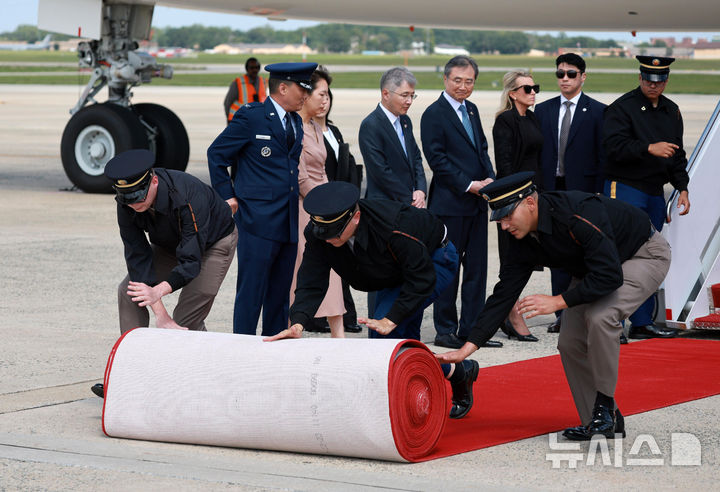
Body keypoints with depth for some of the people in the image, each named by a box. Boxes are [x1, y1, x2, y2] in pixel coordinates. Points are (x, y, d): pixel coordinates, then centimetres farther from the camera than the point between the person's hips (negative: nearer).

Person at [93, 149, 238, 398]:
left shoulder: (188, 196, -41)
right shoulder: (126, 204, -24)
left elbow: (191, 260, -42)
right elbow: (138, 256, -26)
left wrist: (159, 291, -59)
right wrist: (160, 315, -34)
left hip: (214, 242, -6)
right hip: (170, 244, 6)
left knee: (187, 320, -17)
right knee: (128, 290, -10)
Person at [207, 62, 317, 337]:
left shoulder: (296, 122, 15)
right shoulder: (251, 117, -6)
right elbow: (217, 154, -1)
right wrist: (227, 196, -3)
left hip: (289, 221, 7)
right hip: (258, 219, -7)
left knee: (280, 293, 9)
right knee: (251, 292, -6)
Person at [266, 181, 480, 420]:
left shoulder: (393, 227, -42)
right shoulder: (319, 234, -25)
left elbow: (422, 279, -33)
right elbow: (311, 283, -27)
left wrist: (389, 321, -39)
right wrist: (298, 323, -44)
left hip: (435, 260, -7)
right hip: (396, 273, 8)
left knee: (382, 330, -22)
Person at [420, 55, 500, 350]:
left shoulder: (471, 110, 14)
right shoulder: (434, 114, -10)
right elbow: (437, 159, -14)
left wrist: (489, 178, 0)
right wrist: (469, 185, -16)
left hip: (477, 204, 8)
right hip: (450, 203, -8)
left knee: (477, 269, 10)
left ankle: (471, 328, 17)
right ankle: (445, 331, 8)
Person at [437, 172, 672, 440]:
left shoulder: (580, 214, -37)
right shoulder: (524, 240, -13)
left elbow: (610, 276, -39)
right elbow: (504, 293, -11)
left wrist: (558, 301, -37)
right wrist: (467, 347, -17)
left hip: (646, 254, -8)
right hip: (594, 269, 8)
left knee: (599, 316, -31)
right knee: (570, 343, -4)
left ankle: (604, 406, -16)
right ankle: (600, 421, 11)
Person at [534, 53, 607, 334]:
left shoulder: (597, 112, 0)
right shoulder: (543, 110, 10)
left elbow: (604, 157, -2)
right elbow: (537, 153, 11)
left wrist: (600, 193, -8)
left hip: (584, 191, -3)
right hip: (552, 190, 3)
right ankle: (562, 314, 11)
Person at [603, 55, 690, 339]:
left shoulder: (671, 111, 15)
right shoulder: (622, 107, -7)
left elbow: (677, 154, 22)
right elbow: (614, 145, -19)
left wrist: (682, 188, 13)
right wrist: (649, 148, -28)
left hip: (655, 193, 7)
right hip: (624, 188, -7)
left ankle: (642, 324, 12)